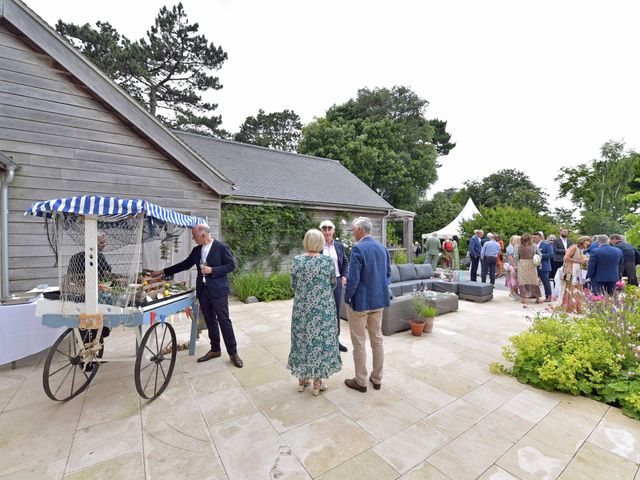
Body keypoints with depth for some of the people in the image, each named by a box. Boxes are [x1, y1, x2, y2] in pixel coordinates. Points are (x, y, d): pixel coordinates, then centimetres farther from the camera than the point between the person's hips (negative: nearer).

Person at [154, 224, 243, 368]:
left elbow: (231, 265, -10)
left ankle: (233, 353, 9)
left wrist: (212, 270, -17)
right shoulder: (197, 250, 11)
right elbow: (184, 264, 16)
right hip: (203, 290, 6)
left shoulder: (221, 247, -9)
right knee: (210, 321, 14)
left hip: (218, 290, -6)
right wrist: (163, 271, 16)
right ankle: (215, 350, 28)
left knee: (224, 321, -2)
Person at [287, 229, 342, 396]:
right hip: (323, 308, -2)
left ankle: (302, 379, 30)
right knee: (321, 339, 10)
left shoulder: (297, 260, -7)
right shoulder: (328, 260, -10)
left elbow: (293, 285, 2)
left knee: (303, 339, 16)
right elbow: (333, 284, 1)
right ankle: (317, 383, 22)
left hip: (302, 308, 2)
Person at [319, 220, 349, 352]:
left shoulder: (339, 245, 6)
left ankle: (336, 340, 31)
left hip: (337, 281, 4)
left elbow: (345, 262, 15)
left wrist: (344, 276, 3)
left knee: (336, 311, 15)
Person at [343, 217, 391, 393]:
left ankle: (360, 381, 23)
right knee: (377, 340, 17)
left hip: (360, 301, -7)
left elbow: (353, 279, -22)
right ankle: (377, 379, 32)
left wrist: (347, 298, -7)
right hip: (378, 301, 7)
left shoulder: (358, 249, -19)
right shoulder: (382, 248, 4)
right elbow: (388, 274, 11)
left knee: (359, 343, 8)